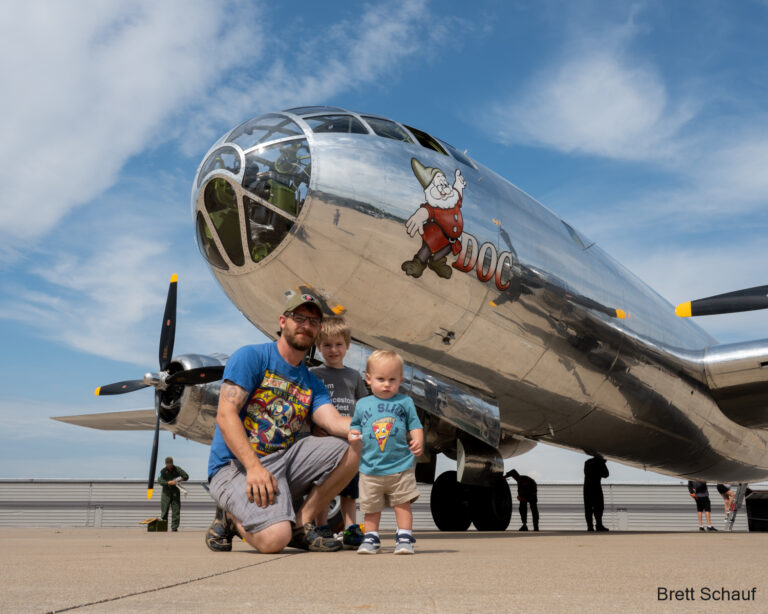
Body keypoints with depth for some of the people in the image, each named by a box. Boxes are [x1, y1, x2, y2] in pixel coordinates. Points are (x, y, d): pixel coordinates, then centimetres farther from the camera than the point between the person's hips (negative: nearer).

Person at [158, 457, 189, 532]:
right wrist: (168, 482, -27)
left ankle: (174, 528, 1)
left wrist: (180, 479, -16)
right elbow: (160, 480, -12)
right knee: (164, 510, -4)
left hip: (175, 492, 1)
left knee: (176, 511, -2)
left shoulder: (177, 469, 6)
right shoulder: (163, 471, 3)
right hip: (166, 492, -1)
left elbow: (186, 476, 4)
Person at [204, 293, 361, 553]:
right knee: (275, 539, -29)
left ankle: (301, 523, -3)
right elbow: (226, 415, -14)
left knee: (353, 449, -11)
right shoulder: (251, 357, -4)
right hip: (235, 464, -6)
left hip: (283, 459, 6)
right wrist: (254, 467, -26)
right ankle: (231, 517, 5)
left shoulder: (312, 383, 15)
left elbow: (334, 421, -2)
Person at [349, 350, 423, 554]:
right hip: (370, 468, 2)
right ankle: (371, 538, 24)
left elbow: (415, 426, 3)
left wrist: (418, 442, -15)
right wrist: (353, 436, -6)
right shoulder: (362, 404, 7)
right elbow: (355, 426, 16)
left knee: (402, 504, 4)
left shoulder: (405, 402, 3)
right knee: (371, 507, 9)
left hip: (401, 467, -1)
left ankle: (404, 538, 15)